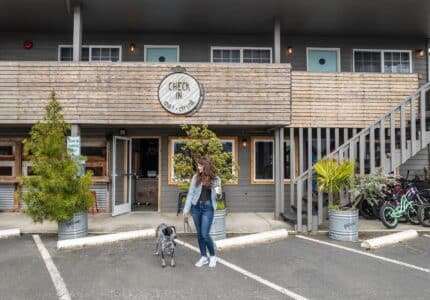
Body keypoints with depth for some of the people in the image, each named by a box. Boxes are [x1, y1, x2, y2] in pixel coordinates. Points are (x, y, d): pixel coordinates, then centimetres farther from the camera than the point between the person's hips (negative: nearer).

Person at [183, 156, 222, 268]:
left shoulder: (215, 179, -2)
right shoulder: (196, 177, 1)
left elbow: (217, 197, 7)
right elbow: (190, 193, 3)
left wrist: (219, 194, -17)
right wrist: (186, 209, 1)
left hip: (208, 208, -3)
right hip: (196, 207, 3)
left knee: (205, 234, -7)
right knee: (199, 234, 9)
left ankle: (213, 256, 15)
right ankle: (204, 257, 23)